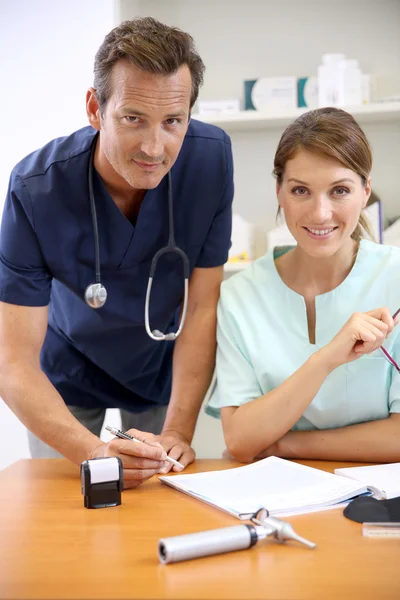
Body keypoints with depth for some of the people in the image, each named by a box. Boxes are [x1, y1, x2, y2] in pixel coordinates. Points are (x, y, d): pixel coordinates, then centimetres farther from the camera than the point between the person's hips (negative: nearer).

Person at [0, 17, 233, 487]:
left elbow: (203, 306, -18)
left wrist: (178, 434, -24)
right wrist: (92, 451, -46)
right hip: (67, 376, -1)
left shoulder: (212, 156, -25)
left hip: (163, 372, 2)